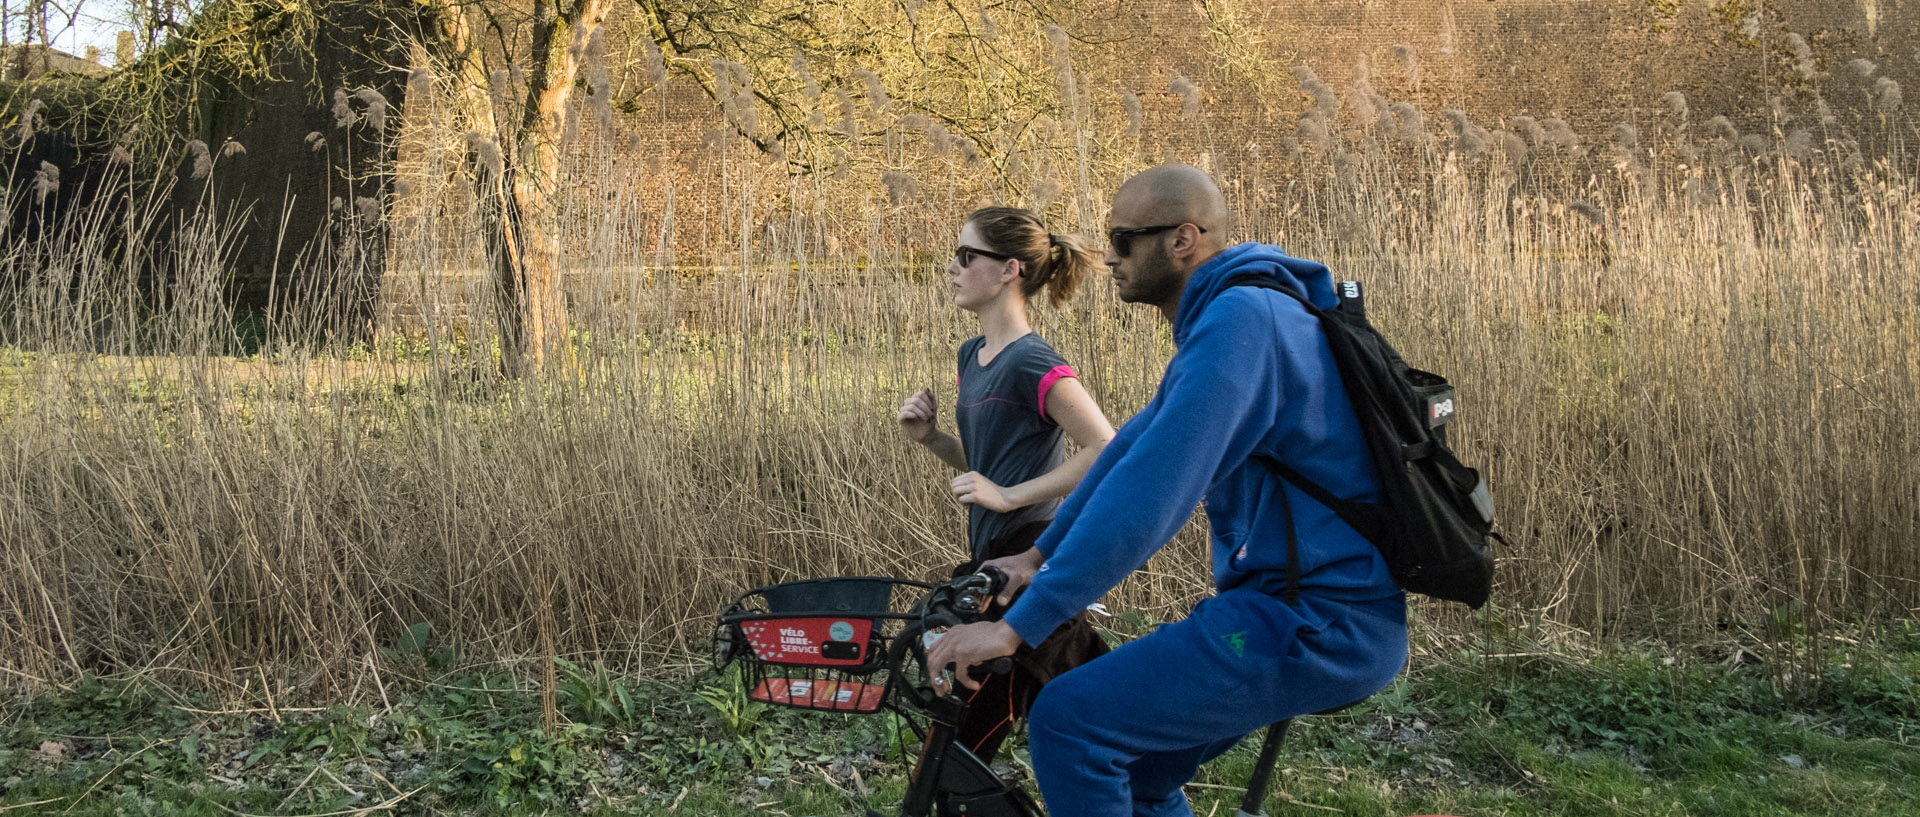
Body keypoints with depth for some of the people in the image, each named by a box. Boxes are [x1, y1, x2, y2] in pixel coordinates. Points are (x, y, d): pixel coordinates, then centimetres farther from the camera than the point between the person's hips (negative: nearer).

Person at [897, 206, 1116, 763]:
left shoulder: (1032, 363, -15)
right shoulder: (973, 356, 13)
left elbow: (1104, 451, -21)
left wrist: (1010, 495, -20)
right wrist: (928, 437, 3)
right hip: (994, 561, 9)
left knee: (958, 753, -5)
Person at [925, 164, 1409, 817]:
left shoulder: (1239, 317, -19)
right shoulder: (1223, 315, 15)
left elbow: (1151, 489, -26)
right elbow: (1133, 448, 20)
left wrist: (1017, 625, -26)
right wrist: (1039, 556, 19)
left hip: (1318, 624, -10)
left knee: (1068, 722, -14)